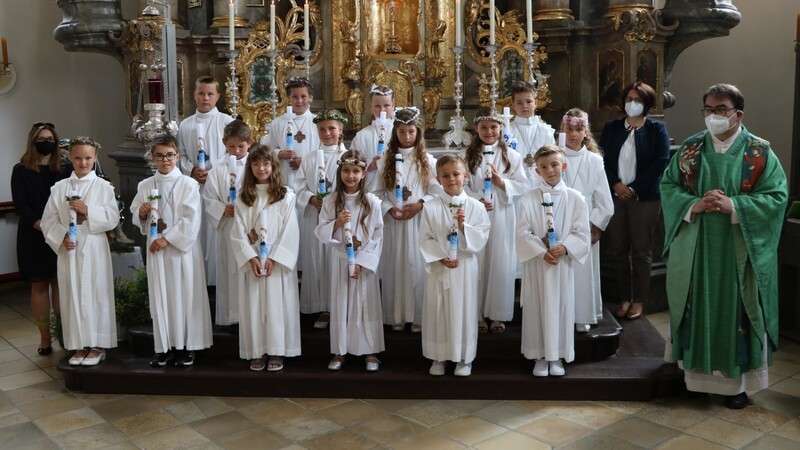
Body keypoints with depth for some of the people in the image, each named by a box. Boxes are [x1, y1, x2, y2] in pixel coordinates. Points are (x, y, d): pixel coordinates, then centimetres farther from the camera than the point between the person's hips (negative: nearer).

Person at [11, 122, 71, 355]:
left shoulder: (66, 169, 7)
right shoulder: (21, 170, 4)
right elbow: (20, 204, -4)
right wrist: (37, 223, -19)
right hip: (34, 237, 0)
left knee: (60, 283, 1)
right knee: (39, 285, 4)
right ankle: (45, 338, 9)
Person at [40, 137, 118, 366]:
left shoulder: (103, 186, -1)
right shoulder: (59, 188, 5)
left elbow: (113, 218, -8)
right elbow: (48, 220, 4)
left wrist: (88, 210, -18)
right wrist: (61, 237, -11)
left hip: (94, 250, -2)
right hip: (68, 250, 2)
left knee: (95, 294, 2)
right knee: (72, 296, 6)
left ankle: (96, 346, 12)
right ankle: (79, 346, 17)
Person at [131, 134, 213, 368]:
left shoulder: (188, 184, -5)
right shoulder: (145, 186, 8)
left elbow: (191, 220, -12)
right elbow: (135, 215, 15)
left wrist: (167, 239, -15)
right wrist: (141, 214, -8)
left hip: (182, 248, -4)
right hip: (155, 250, 4)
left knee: (185, 295, 1)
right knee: (160, 297, 7)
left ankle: (186, 346, 11)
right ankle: (164, 347, 16)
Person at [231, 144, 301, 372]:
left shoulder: (286, 195, -1)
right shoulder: (242, 198, 7)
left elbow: (290, 232, -5)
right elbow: (238, 233, 2)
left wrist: (273, 258, -12)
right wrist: (251, 258, -10)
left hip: (279, 261, -2)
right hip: (252, 261, 2)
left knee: (277, 305, 0)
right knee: (253, 306, 4)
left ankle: (276, 352, 8)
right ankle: (256, 352, 12)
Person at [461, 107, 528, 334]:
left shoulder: (511, 155, 5)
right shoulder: (466, 155, 3)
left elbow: (523, 185, 2)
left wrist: (502, 183, -13)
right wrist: (477, 201, -16)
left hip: (502, 217, 0)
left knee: (501, 265, 3)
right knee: (475, 265, 4)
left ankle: (498, 315, 15)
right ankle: (476, 314, 15)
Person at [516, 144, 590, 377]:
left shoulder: (575, 198, 0)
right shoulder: (529, 199, -2)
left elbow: (582, 233, -2)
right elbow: (523, 233, -6)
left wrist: (564, 248, -18)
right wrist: (542, 253, -16)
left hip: (563, 262, 1)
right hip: (537, 262, 0)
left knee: (561, 307, 7)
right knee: (537, 308, 5)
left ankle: (557, 357, 21)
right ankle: (540, 356, 19)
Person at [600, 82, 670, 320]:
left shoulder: (656, 129, 2)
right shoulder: (611, 127, 10)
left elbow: (661, 162, -7)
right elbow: (602, 158, 5)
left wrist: (635, 188, -11)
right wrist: (615, 184, -10)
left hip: (644, 197, -3)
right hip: (615, 195, 3)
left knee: (641, 250, 2)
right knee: (617, 249, 3)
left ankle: (639, 300, 10)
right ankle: (623, 298, 13)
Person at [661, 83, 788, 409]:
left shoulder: (760, 152, -3)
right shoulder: (689, 149, 5)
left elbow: (777, 196, -7)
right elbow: (668, 185, 5)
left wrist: (733, 205, -20)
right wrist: (693, 205, -14)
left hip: (739, 251, -2)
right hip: (695, 248, 2)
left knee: (736, 310, 3)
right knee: (697, 308, 9)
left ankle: (737, 379, 14)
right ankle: (695, 370, 25)